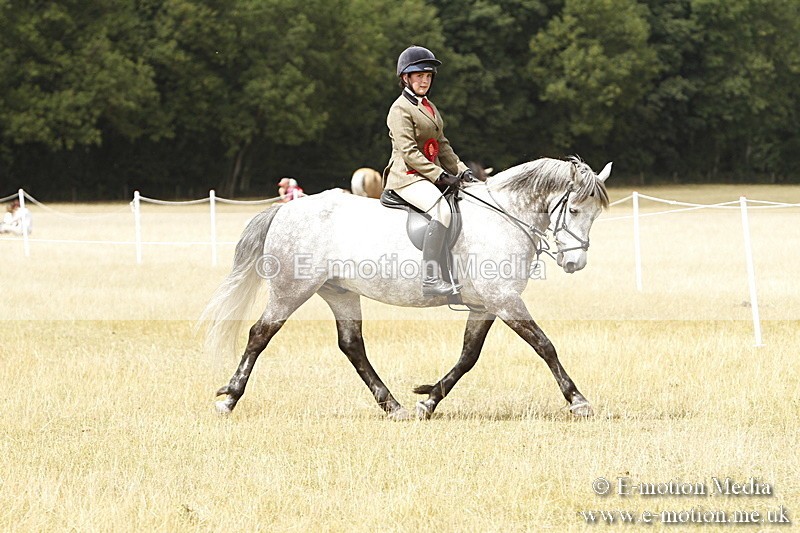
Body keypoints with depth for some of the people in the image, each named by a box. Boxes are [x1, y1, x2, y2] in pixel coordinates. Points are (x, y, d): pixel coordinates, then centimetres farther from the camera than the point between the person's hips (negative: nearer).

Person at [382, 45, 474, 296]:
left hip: (430, 175, 10)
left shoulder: (429, 108, 21)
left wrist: (460, 170, 7)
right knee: (442, 210, -33)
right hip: (407, 176, -10)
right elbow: (408, 151, -17)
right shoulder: (400, 109, -9)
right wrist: (440, 175, -21)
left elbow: (442, 146, 23)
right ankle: (430, 279, -41)